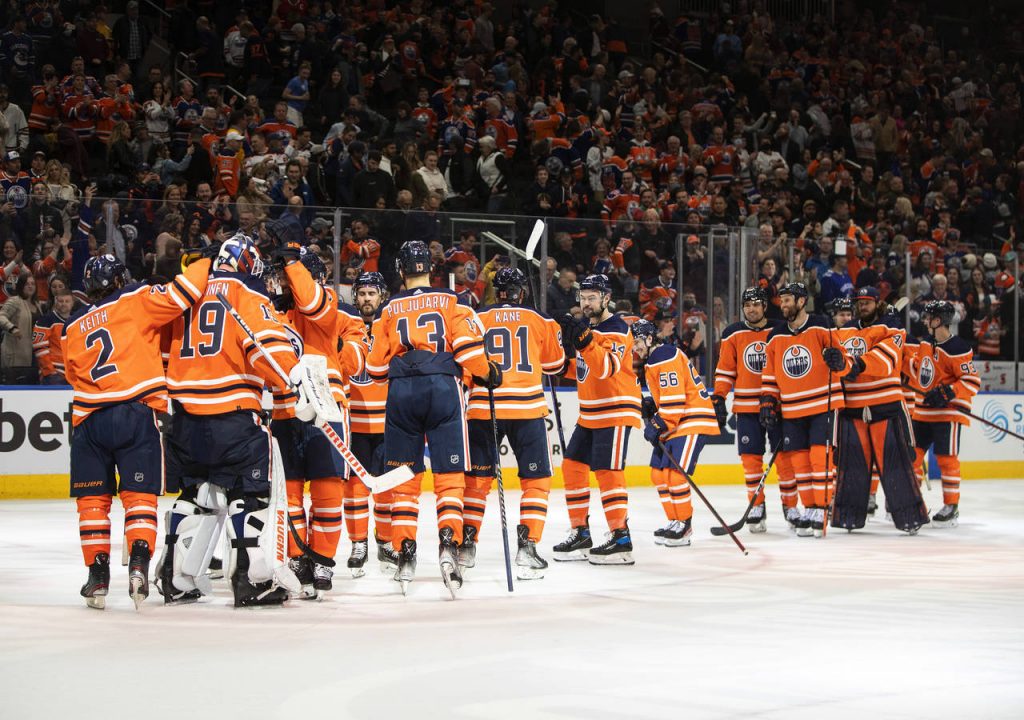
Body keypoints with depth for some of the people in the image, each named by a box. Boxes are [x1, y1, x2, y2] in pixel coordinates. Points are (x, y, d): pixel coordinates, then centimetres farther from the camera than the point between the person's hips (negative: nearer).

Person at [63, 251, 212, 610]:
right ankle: (139, 565, -15)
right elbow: (176, 296, -9)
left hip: (89, 418, 3)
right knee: (140, 495, 1)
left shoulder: (72, 328, 18)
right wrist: (209, 262, 0)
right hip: (138, 413, -3)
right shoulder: (135, 300, 4)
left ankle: (98, 575, 7)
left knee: (92, 499, 10)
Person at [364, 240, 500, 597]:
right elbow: (468, 347, -5)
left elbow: (376, 366, 13)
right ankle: (448, 545, -17)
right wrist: (488, 373, 12)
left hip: (401, 394, 2)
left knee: (404, 477, 8)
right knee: (449, 474, 0)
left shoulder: (389, 309, 11)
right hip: (443, 389, -1)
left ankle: (405, 554, 4)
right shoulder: (451, 301, 6)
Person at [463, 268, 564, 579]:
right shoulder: (541, 321, 7)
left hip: (483, 407, 1)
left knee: (477, 477, 16)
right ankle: (527, 548, -6)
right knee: (536, 480, 6)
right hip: (528, 407, -1)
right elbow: (554, 364, 20)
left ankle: (466, 545, 17)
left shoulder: (477, 319, 6)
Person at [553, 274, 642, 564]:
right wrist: (564, 358, -2)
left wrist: (584, 340, -38)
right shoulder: (583, 325, 13)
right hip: (590, 412, 9)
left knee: (607, 471, -13)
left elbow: (607, 368, -29)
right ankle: (580, 534, 16)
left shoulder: (617, 330, -14)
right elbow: (578, 370, 19)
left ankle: (621, 539, -11)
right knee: (573, 466, 8)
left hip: (616, 410, -9)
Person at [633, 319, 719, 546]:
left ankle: (683, 525, -9)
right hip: (673, 424, 11)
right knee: (658, 473, 8)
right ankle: (675, 522, 14)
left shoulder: (666, 358, -16)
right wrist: (651, 406, 9)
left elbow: (674, 399, -22)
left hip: (693, 420, -11)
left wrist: (658, 425, -20)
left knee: (675, 472, -16)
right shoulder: (651, 361, 18)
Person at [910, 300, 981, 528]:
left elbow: (972, 381, -18)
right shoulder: (926, 342, 9)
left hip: (947, 413, -8)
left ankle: (952, 507, 1)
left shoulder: (957, 348, -16)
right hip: (923, 412, 8)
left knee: (946, 458, -6)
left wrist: (946, 393, -25)